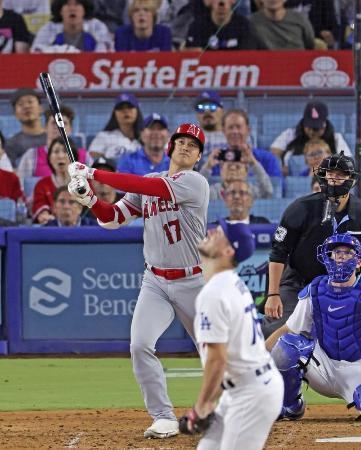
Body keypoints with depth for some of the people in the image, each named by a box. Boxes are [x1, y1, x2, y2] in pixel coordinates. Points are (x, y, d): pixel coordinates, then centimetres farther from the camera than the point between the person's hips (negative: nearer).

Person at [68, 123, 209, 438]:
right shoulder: (148, 183, 7)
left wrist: (93, 174, -26)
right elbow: (114, 218, 3)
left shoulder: (195, 183, -12)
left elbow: (148, 186, -25)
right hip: (155, 282, 4)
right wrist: (90, 199, -18)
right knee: (140, 345, -17)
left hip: (193, 282, -4)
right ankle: (164, 418, -9)